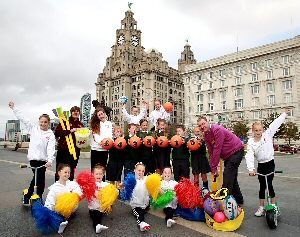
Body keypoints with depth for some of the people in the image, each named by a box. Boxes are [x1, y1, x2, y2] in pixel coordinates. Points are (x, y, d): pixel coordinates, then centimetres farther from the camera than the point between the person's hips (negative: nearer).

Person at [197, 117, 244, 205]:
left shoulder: (217, 130, -27)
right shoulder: (206, 136, -1)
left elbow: (217, 149, -28)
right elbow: (211, 152, -2)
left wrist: (214, 167, -24)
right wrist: (213, 168, -9)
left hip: (236, 151, -9)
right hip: (228, 155, 9)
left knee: (227, 175, -16)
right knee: (231, 177, 15)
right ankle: (238, 199, 30)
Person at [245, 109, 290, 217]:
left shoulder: (267, 135, -4)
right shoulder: (251, 142, -7)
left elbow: (275, 124, -6)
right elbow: (249, 156, -16)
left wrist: (284, 114, -7)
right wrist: (251, 169, -27)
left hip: (270, 163, -1)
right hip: (261, 165, 1)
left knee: (269, 184, -7)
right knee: (262, 186, 8)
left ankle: (274, 205, 11)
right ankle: (261, 207, 19)